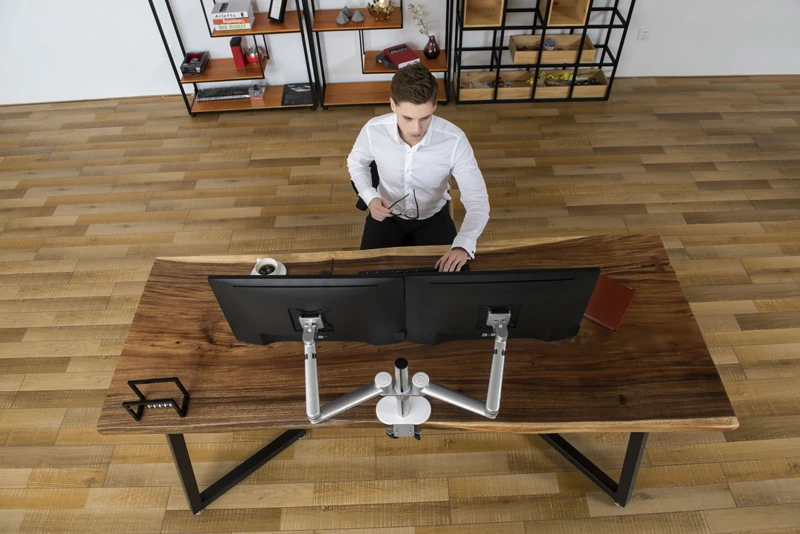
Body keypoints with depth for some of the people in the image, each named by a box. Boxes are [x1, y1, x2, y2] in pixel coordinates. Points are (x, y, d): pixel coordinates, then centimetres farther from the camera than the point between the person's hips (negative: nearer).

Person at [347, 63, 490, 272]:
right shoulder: (373, 130, -23)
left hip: (433, 216, 0)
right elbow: (356, 162, 1)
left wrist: (463, 245, -46)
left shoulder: (454, 140, -28)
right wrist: (370, 197, -19)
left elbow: (477, 201, -27)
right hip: (388, 213, 1)